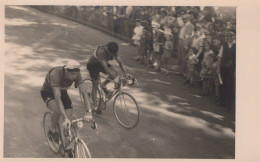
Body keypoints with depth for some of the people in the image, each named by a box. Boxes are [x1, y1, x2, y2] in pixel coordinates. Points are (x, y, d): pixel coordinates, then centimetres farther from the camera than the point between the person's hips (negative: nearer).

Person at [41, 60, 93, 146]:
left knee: (69, 114, -11)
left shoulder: (76, 74, -26)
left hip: (62, 92, 5)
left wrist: (89, 111, -40)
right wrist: (65, 118, -52)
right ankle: (53, 130, -4)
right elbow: (58, 98, -45)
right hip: (48, 93, -5)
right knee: (58, 110, -34)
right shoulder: (55, 74, -40)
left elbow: (84, 92, -27)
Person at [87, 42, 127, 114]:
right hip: (93, 65, -6)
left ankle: (103, 85, 4)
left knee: (115, 73, -20)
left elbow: (119, 62, -18)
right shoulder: (101, 52, -39)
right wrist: (116, 79, -47)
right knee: (95, 86, -3)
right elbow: (105, 67, -43)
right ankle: (95, 106, 9)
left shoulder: (113, 51, -20)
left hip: (101, 64, 6)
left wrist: (125, 74, -29)